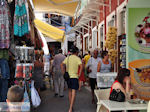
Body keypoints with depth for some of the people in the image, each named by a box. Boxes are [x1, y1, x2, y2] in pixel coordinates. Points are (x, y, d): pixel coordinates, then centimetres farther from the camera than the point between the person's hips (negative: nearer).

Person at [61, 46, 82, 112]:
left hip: (68, 76, 5)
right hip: (74, 77, -5)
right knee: (73, 92, -6)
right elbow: (81, 66, -20)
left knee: (70, 91, 19)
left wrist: (64, 73, 9)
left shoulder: (67, 58, 8)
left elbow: (62, 65, 8)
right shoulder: (77, 58, -7)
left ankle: (71, 106, 30)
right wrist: (79, 74, -11)